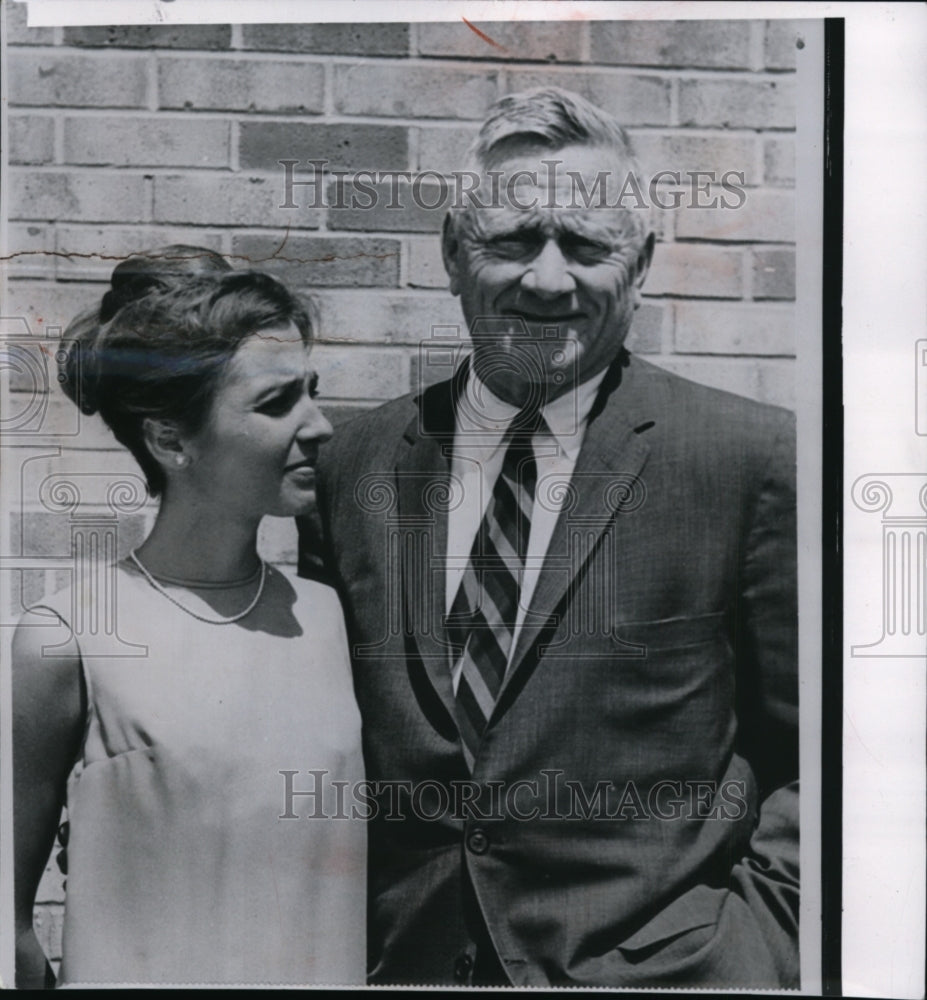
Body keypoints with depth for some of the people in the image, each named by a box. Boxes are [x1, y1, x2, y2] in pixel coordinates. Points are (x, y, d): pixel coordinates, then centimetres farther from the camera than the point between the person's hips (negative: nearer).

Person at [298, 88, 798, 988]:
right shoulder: (351, 466, -1)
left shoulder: (753, 460, -10)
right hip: (403, 958, 3)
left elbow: (823, 755, -5)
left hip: (656, 962, -2)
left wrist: (754, 929, -13)